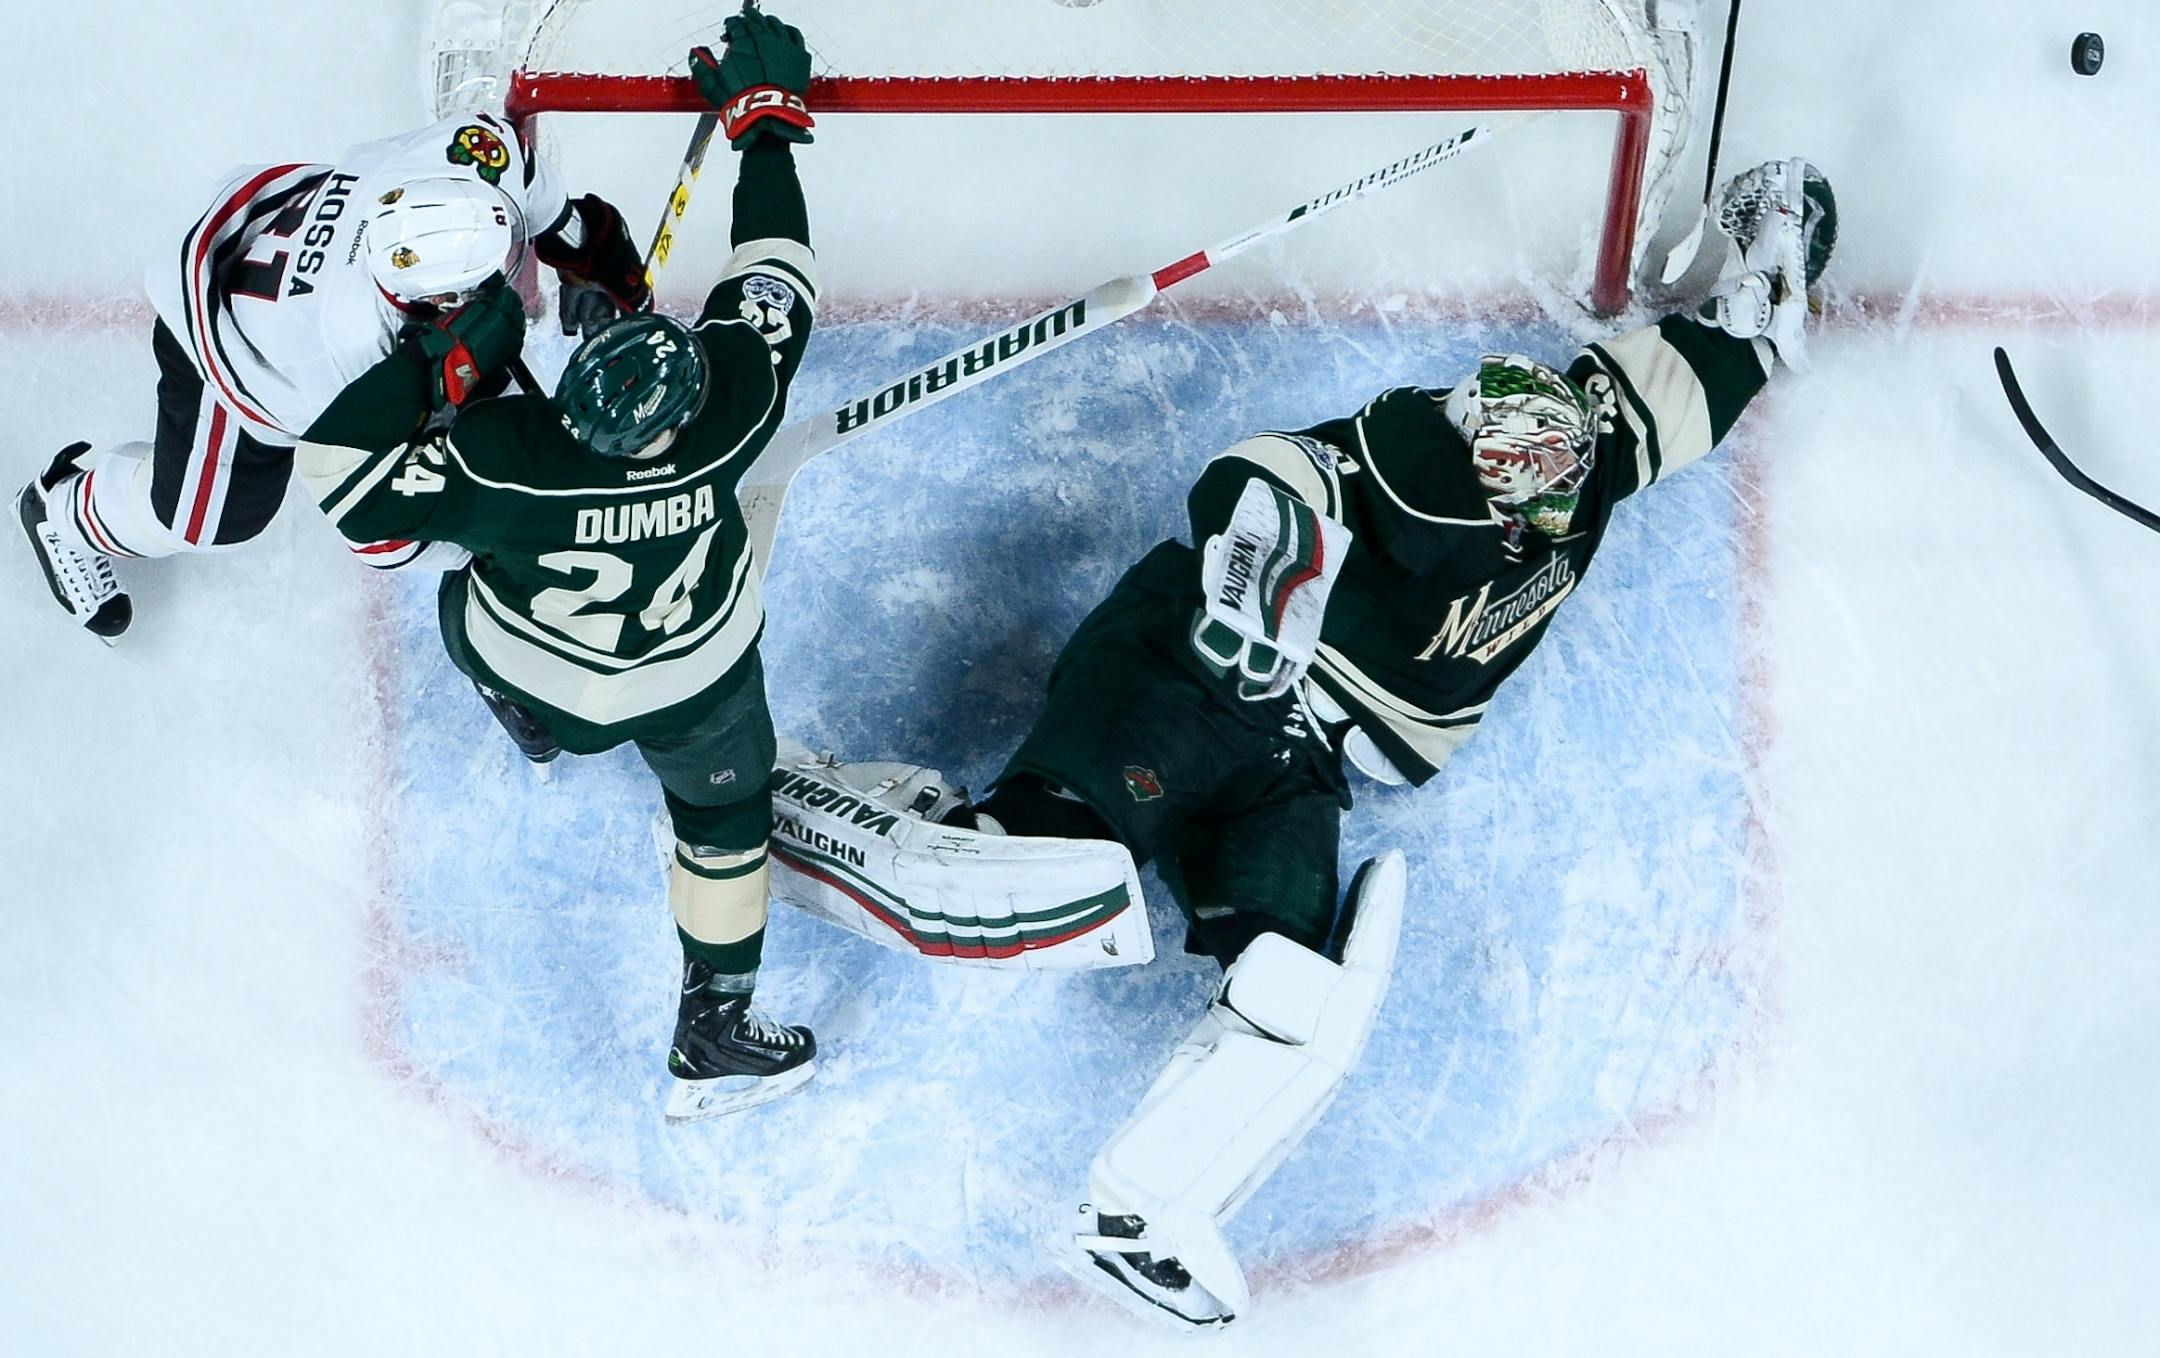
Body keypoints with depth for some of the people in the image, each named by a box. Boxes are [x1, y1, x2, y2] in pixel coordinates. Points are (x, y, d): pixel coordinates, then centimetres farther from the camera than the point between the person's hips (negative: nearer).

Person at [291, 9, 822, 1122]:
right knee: (724, 812, 24)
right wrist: (765, 113, -9)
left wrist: (435, 355, -32)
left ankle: (535, 729, 68)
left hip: (532, 673, 0)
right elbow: (773, 276, -20)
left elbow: (346, 482, -31)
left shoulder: (503, 463, -40)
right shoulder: (732, 407, -36)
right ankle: (711, 1038, 32)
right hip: (689, 682, 0)